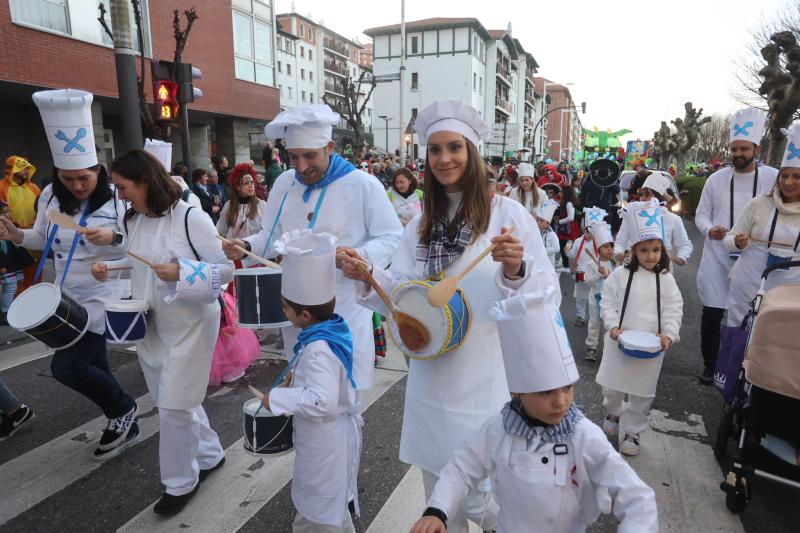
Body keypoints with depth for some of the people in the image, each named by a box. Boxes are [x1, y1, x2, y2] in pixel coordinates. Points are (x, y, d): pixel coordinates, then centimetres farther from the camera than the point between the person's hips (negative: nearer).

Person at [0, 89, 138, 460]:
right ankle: (124, 426, 35)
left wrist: (113, 238, -33)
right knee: (93, 364, 15)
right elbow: (44, 239, 12)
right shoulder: (51, 196, -1)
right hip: (69, 296, 7)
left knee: (66, 366, -9)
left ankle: (122, 408, 18)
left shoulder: (117, 199, -16)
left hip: (104, 294, -6)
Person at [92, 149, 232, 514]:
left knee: (174, 406, 0)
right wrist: (108, 268, 0)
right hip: (151, 325, 8)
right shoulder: (133, 221, 5)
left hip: (189, 324, -8)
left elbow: (227, 268, -18)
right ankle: (209, 454, 39)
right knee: (171, 401, 18)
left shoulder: (190, 217, -18)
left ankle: (181, 482, 22)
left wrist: (181, 272, -29)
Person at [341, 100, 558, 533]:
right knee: (437, 487, 19)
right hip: (431, 375, 5)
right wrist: (369, 277, -11)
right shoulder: (421, 224, 8)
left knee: (479, 495, 5)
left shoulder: (508, 213, -8)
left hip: (486, 379, -4)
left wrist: (515, 270, -30)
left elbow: (545, 295, -11)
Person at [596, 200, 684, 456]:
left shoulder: (666, 279, 0)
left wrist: (669, 333, -14)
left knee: (642, 393, 9)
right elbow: (607, 303, -2)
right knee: (612, 386, 13)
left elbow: (674, 309, 0)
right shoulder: (620, 275, -4)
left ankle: (631, 431, 27)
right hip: (620, 342, 0)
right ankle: (613, 413, 43)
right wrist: (613, 325, -15)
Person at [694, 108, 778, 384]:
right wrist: (709, 230, -13)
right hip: (717, 257, 1)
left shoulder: (773, 178, -2)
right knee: (711, 314, 5)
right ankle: (709, 365, 23)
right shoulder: (716, 179, 2)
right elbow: (701, 214, 8)